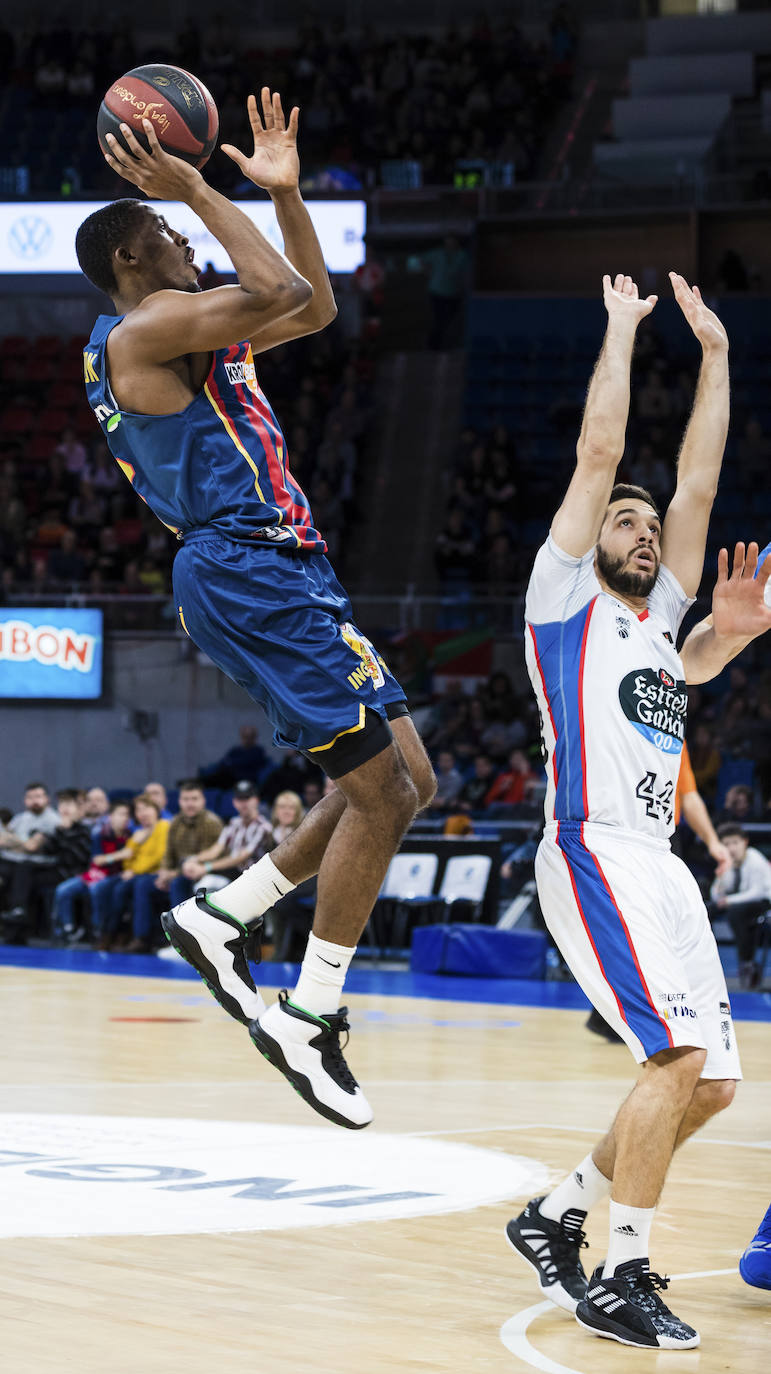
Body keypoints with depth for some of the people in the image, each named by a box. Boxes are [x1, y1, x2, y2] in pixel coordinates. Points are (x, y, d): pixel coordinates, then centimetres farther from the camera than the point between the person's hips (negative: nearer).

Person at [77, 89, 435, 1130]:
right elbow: (280, 293, -20)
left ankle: (223, 917, 14)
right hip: (247, 570, -10)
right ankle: (310, 1020, -5)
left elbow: (315, 307, 29)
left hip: (279, 575, 10)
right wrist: (195, 189, -12)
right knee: (380, 789, -11)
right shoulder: (146, 325, -8)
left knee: (405, 785, 10)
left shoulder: (191, 332, 22)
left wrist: (285, 191, 21)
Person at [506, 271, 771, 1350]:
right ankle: (622, 1278, -15)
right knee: (681, 1054, -21)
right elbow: (599, 452, 0)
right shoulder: (566, 595, 6)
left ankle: (556, 1217, 19)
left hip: (661, 864, 8)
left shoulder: (662, 615, 23)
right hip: (594, 852, -8)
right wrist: (622, 328, 7)